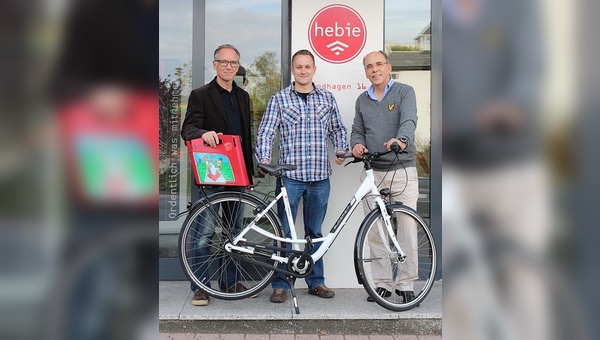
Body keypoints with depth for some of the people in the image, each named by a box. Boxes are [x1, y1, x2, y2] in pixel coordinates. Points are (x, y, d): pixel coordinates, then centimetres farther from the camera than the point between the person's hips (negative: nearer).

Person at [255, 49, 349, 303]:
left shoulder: (327, 98, 10)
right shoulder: (279, 99, 2)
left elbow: (337, 129, 17)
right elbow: (265, 132, -3)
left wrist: (342, 150, 0)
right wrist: (264, 160, -17)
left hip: (319, 176, 2)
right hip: (289, 175, -2)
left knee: (314, 232, 13)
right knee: (284, 232, 2)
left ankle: (316, 281, 24)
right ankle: (281, 284, 13)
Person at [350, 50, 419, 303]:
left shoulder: (405, 92, 2)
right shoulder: (362, 100, 16)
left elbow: (409, 121, -14)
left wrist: (401, 140, -37)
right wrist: (356, 144, -6)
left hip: (403, 171, -4)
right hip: (372, 172, 4)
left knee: (407, 229, -3)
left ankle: (405, 284, 10)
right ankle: (383, 283, 16)